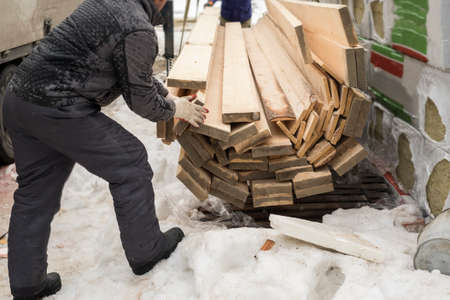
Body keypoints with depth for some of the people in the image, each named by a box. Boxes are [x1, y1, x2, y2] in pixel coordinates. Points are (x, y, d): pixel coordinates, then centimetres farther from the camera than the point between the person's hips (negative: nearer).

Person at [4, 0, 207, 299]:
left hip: (19, 98, 9)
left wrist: (167, 95, 32)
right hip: (58, 113, -9)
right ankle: (146, 251, 23)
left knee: (35, 193, 17)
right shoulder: (139, 30, -14)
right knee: (130, 165, 8)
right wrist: (173, 109, 14)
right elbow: (140, 99, -4)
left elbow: (138, 70, 27)